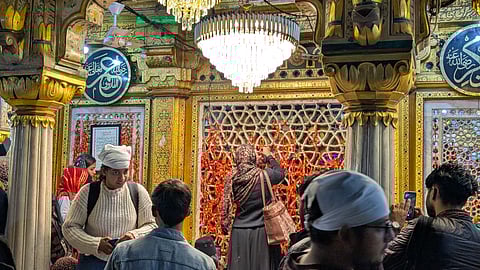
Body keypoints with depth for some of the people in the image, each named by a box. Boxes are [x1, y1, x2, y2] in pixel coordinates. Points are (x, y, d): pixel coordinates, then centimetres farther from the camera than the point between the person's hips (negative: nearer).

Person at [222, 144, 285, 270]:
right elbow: (280, 173, 8)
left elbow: (227, 206, 5)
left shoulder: (232, 178, -4)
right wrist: (269, 156, 19)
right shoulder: (263, 176, -12)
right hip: (261, 231, -3)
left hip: (239, 232, 3)